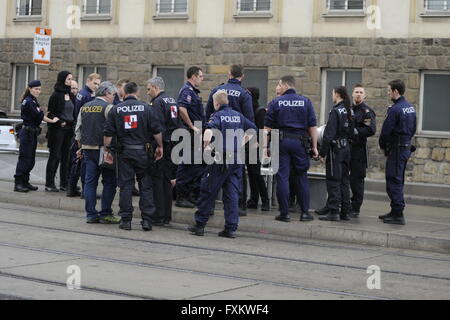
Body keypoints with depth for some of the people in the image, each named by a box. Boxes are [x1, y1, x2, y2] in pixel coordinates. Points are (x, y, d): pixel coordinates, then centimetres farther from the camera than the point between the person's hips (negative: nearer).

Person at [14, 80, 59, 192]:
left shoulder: (33, 101, 16)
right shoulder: (29, 102, -14)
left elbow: (38, 116, 16)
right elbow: (38, 116, -18)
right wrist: (52, 121, -9)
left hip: (32, 133, 9)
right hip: (27, 132, -9)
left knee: (31, 159, 11)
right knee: (24, 158, -8)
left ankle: (25, 182, 18)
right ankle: (18, 184, -5)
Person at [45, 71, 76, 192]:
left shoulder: (70, 95, 13)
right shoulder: (56, 95, -7)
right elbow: (50, 114, -7)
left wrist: (72, 124, 6)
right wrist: (60, 122, -19)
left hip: (68, 129, 6)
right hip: (58, 130, -6)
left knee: (66, 157, 7)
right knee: (55, 157, -4)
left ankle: (64, 183, 13)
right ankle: (49, 184, 1)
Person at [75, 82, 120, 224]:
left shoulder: (85, 107, 13)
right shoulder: (108, 107, -8)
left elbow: (78, 130, 16)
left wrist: (81, 147, 24)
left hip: (87, 148, 6)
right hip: (103, 149, -6)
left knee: (90, 181, 8)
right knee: (109, 182, 2)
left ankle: (91, 214, 8)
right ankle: (105, 214, 0)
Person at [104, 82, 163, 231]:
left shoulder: (116, 109, 1)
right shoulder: (146, 107, -1)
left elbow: (108, 133, 0)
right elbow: (156, 130, -2)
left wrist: (107, 150, 8)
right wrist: (160, 147, 10)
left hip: (124, 152, 0)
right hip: (142, 151, 0)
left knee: (125, 185, 5)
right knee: (145, 185, 6)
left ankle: (126, 220, 6)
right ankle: (147, 220, 3)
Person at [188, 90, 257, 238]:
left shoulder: (218, 115, -6)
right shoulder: (238, 116, 11)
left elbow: (210, 128, -27)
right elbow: (253, 128, 22)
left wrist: (206, 145, -28)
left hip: (221, 159, -5)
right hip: (237, 159, 5)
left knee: (208, 191, 6)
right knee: (232, 193, 6)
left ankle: (200, 224, 11)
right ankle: (231, 228, 3)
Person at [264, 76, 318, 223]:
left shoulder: (275, 102, 1)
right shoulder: (306, 102, 5)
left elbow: (267, 127, -2)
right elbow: (312, 126, 2)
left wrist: (265, 146, 1)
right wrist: (314, 146, 6)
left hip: (281, 142, -1)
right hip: (300, 142, 1)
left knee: (282, 177, 2)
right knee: (302, 177, 10)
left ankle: (284, 213, 3)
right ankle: (305, 212, 9)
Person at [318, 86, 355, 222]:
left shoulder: (336, 111, -14)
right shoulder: (350, 111, 9)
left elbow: (328, 134, -17)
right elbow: (352, 132, 12)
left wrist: (322, 153, -14)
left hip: (336, 148, -8)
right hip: (347, 148, 8)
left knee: (333, 180, -4)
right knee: (344, 180, 12)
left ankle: (333, 211, -6)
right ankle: (345, 212, 15)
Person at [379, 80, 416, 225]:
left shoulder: (395, 109, -18)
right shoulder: (410, 107, 11)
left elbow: (386, 130, -15)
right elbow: (413, 128, 18)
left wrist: (382, 145, 1)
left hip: (396, 149, -9)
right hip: (406, 147, 9)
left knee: (394, 182, -6)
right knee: (398, 181, 16)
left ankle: (398, 215, -7)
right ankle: (396, 211, 23)